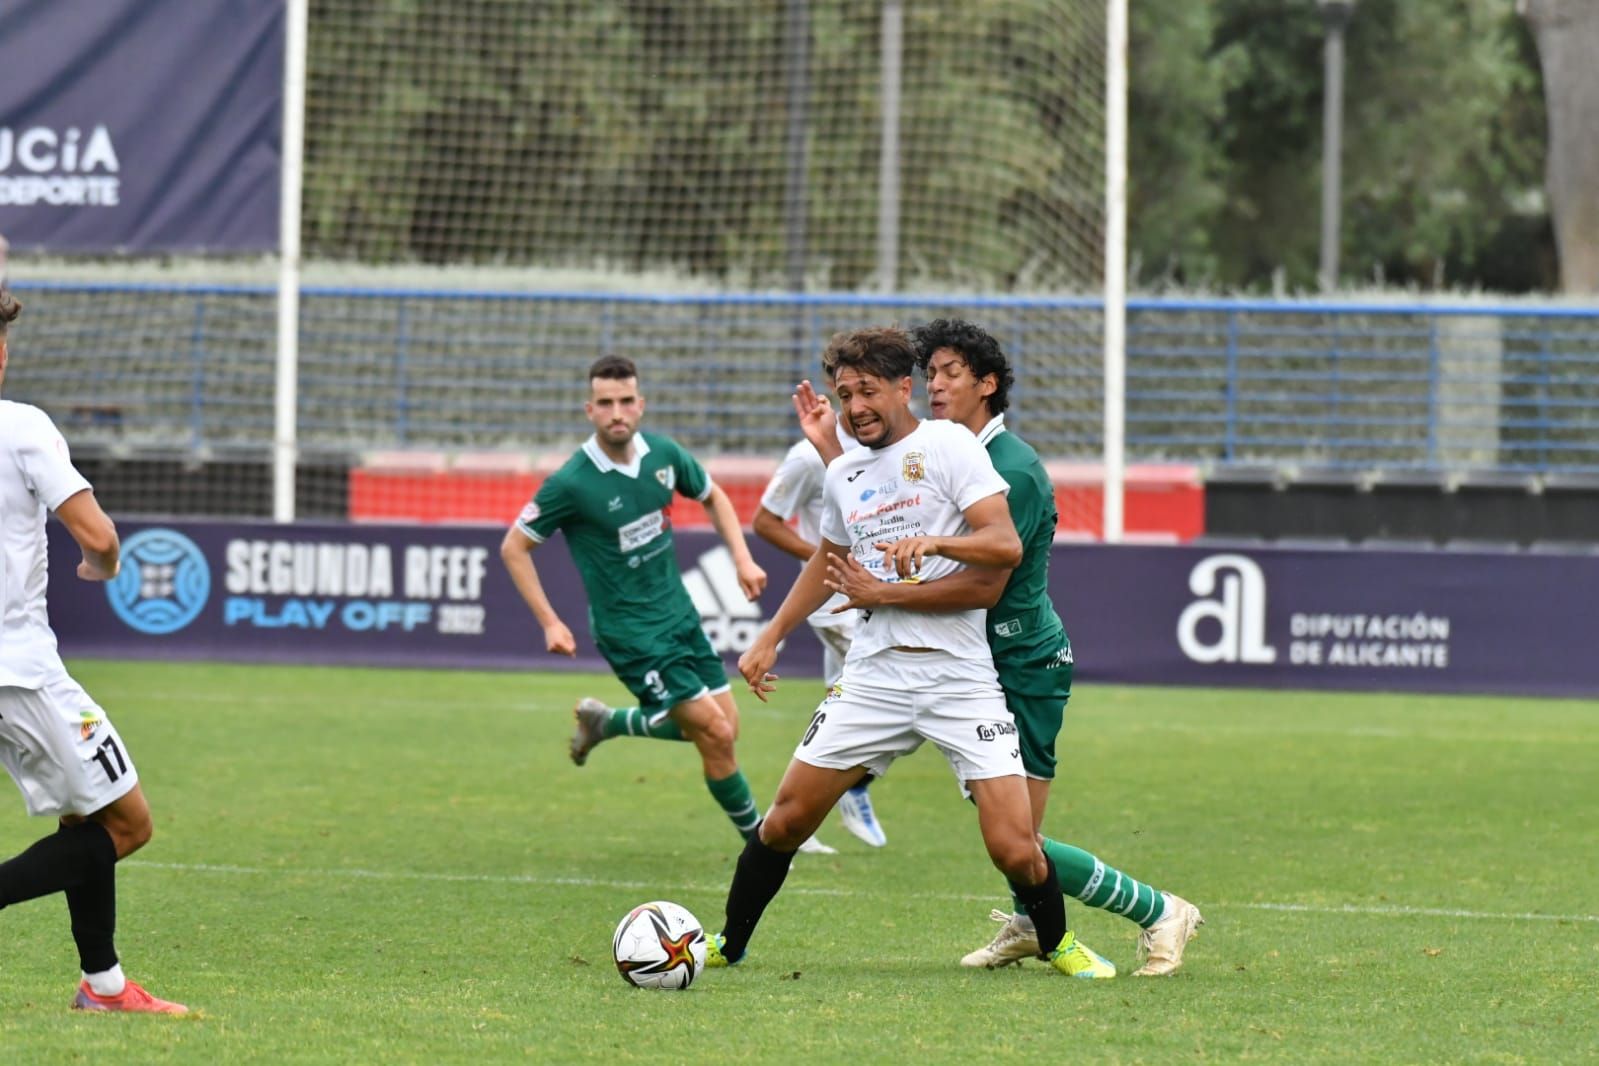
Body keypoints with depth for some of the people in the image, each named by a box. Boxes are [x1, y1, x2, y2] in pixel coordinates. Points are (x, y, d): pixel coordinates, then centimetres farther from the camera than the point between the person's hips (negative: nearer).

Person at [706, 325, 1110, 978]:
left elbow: (1005, 546, -14)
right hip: (874, 673, 5)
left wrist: (935, 541, -30)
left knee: (1013, 846, -12)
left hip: (961, 674, -5)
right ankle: (728, 944, 22)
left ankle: (1056, 944, 16)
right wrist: (771, 638, 27)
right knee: (787, 818, 3)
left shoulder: (948, 445, -5)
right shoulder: (842, 474, 14)